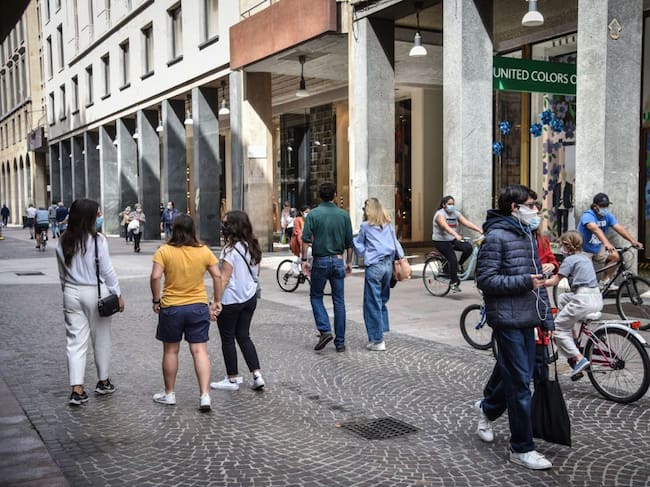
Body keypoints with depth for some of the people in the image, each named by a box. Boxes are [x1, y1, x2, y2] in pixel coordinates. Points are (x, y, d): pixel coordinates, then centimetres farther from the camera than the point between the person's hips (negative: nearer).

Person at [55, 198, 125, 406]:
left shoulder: (62, 242, 2)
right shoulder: (98, 240, -13)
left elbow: (62, 273, 8)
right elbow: (107, 270, -9)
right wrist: (118, 294, -1)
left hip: (71, 293, 4)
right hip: (96, 293, -4)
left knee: (75, 341, 4)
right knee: (101, 339, 12)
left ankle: (77, 389, -2)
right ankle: (103, 382, 26)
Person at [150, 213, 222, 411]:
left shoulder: (164, 251, -9)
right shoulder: (204, 251, -1)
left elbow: (155, 277, -18)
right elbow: (217, 276, -1)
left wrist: (156, 300, -5)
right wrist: (216, 302, 6)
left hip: (171, 307, -1)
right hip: (199, 306, 2)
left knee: (170, 351, 13)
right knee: (200, 351, 3)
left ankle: (169, 393, 25)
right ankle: (205, 395, -4)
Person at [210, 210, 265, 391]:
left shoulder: (230, 249, -18)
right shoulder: (252, 246, 4)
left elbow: (224, 279, -19)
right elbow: (256, 273, 13)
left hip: (231, 301, -7)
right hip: (250, 297, 7)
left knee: (228, 340, 7)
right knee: (244, 336, 15)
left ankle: (233, 379, 16)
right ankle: (257, 375, 8)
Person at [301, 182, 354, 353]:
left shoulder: (313, 214, -5)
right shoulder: (344, 215, 2)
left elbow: (306, 239, -12)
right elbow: (349, 242, 5)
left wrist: (304, 259, -5)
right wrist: (348, 262, 14)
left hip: (320, 261, -2)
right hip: (338, 261, 2)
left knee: (316, 296, 13)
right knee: (339, 301, 6)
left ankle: (325, 330, -5)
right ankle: (340, 342, 8)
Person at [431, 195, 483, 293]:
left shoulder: (456, 213, 5)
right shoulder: (440, 214, -14)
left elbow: (467, 223, -6)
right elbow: (445, 227, -31)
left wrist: (480, 230, -20)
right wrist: (456, 235, -47)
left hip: (453, 240, 6)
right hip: (441, 241, -6)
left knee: (468, 247, -19)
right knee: (452, 259, -21)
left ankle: (459, 265, 3)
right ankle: (454, 283, -9)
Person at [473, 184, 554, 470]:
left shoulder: (526, 235, 14)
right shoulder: (496, 236, -12)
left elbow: (537, 279, 18)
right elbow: (485, 280, -16)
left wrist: (546, 317, 15)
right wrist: (523, 282, -20)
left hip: (527, 319, 8)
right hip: (507, 320, -8)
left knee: (514, 372, 19)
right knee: (519, 383, -4)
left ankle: (487, 408, 45)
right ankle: (521, 448, 6)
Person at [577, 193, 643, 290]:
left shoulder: (608, 216, -7)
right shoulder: (588, 216, -28)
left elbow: (619, 228, -19)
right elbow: (596, 229, -46)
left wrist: (633, 241, -34)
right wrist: (606, 243, -62)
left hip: (598, 248, 7)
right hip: (584, 250, -7)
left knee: (615, 256, -10)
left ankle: (604, 282, 5)